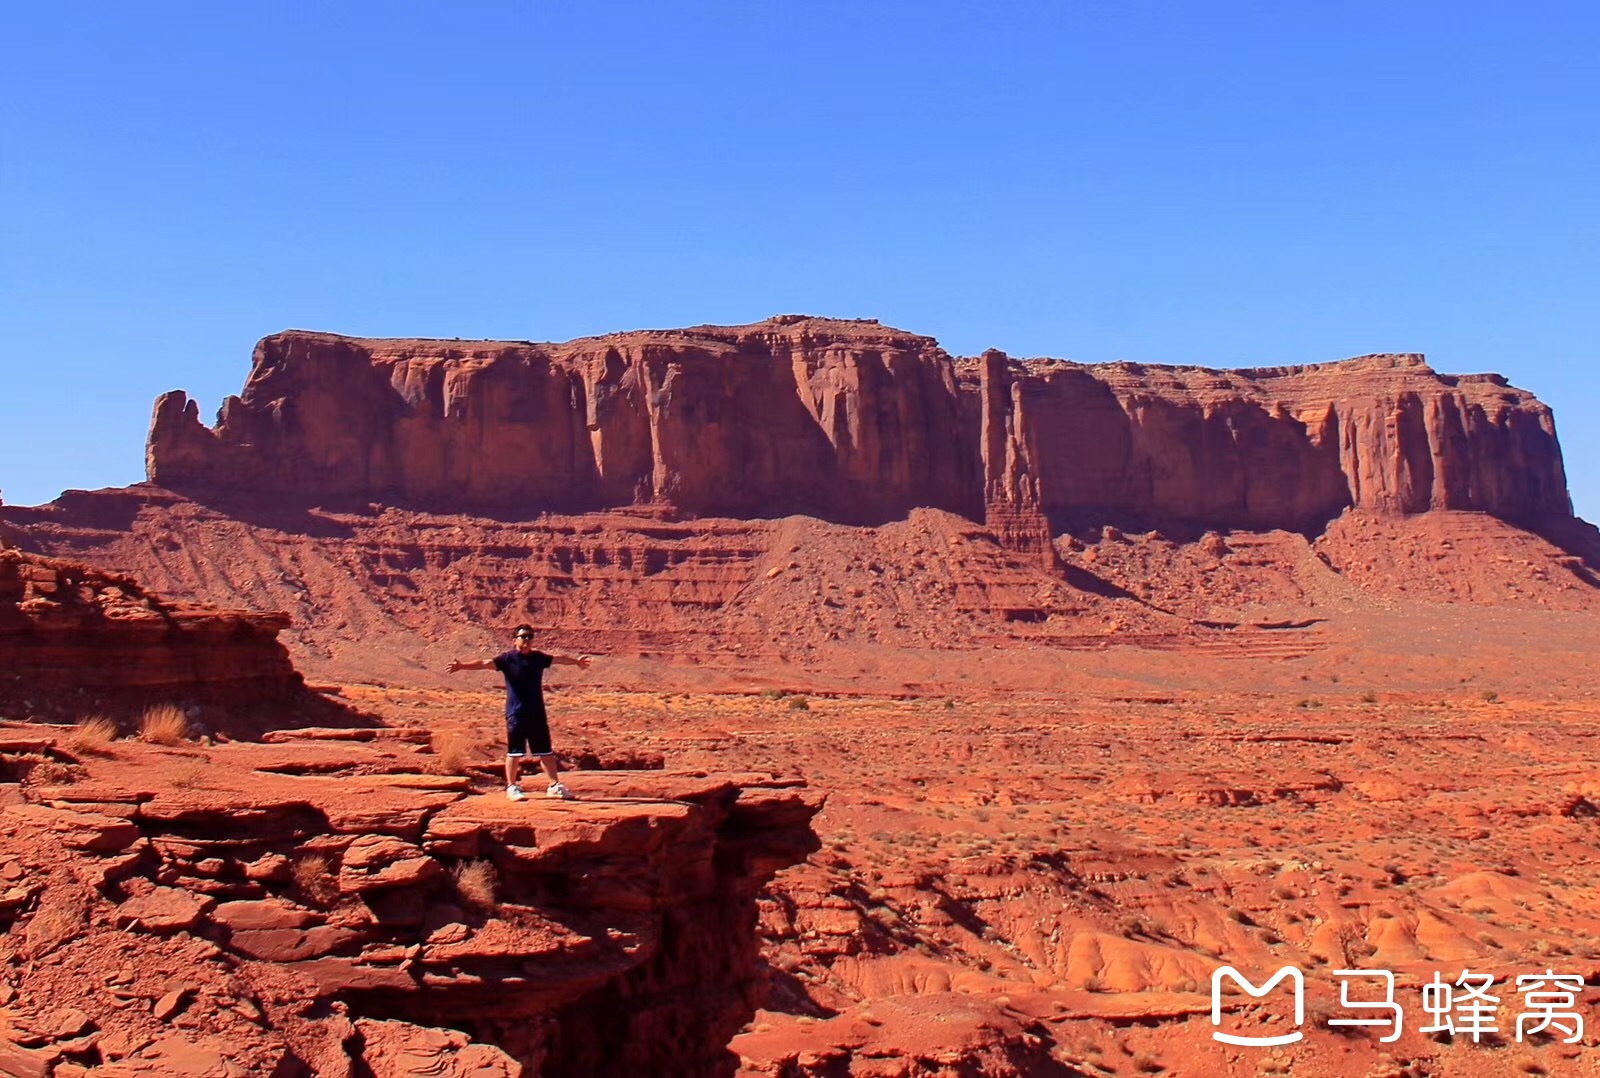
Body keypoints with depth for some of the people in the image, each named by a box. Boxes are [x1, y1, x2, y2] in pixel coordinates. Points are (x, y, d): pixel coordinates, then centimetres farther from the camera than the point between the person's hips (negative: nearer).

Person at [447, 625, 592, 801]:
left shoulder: (539, 657, 9)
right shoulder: (507, 658, -5)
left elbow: (558, 659, 25)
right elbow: (485, 663, -16)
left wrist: (575, 660, 32)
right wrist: (462, 666, -28)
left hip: (537, 713, 4)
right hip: (516, 713, -4)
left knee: (545, 750, 10)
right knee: (514, 751, 1)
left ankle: (555, 785, 18)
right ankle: (512, 787, 12)